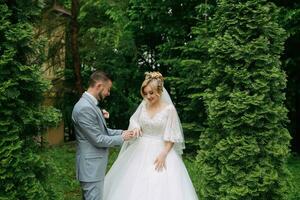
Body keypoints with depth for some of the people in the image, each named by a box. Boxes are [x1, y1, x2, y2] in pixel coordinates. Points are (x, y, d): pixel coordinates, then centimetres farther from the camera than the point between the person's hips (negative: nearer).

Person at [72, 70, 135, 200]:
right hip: (91, 167, -10)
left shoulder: (90, 104, 10)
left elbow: (101, 131, 16)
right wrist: (122, 138, -8)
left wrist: (121, 132, 4)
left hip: (94, 165, 10)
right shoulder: (85, 108, -22)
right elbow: (98, 140, -21)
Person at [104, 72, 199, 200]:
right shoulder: (143, 105, 1)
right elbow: (134, 119, 16)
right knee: (134, 187, 6)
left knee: (159, 189, -5)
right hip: (140, 150, 4)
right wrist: (136, 127, -7)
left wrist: (163, 154, -17)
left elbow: (172, 136, -9)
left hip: (161, 151, -4)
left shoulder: (169, 109, -12)